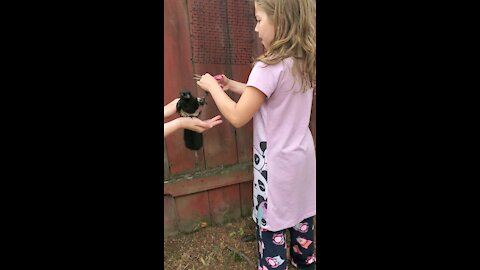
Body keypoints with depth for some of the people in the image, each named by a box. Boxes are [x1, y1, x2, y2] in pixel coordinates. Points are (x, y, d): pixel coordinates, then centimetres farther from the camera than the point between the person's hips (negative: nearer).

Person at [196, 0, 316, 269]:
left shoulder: (269, 66, -23)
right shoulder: (305, 62, 2)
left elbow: (238, 117, -20)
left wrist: (212, 87, -6)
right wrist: (232, 85, 10)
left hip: (277, 165, -8)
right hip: (303, 158, 8)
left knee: (272, 229, 10)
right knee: (302, 221, 23)